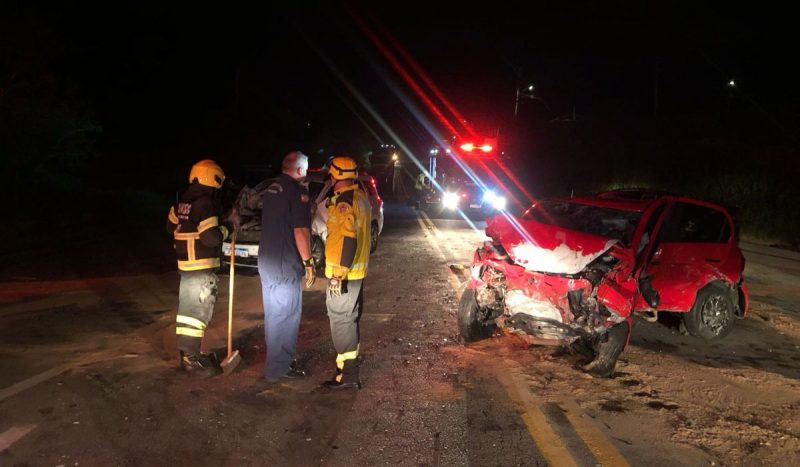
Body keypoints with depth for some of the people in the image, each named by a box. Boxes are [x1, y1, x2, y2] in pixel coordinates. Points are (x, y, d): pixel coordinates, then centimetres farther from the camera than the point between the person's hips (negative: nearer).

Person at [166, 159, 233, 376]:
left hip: (185, 262, 9)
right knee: (198, 311, -4)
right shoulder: (205, 203, -18)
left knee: (187, 309, 16)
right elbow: (211, 237, -23)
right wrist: (225, 229, -5)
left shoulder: (182, 201, 9)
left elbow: (171, 226, 21)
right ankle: (191, 359, 0)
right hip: (203, 265, -9)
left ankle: (187, 352, 27)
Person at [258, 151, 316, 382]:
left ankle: (275, 358, 33)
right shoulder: (297, 191, -16)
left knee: (272, 313, 19)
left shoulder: (271, 188, 11)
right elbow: (300, 231, -20)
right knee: (286, 315, 1)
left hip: (266, 260, 9)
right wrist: (308, 263, -14)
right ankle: (279, 368, 8)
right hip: (285, 264, -9)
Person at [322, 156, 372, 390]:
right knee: (350, 318, 19)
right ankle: (349, 361, 32)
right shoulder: (361, 197, 10)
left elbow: (349, 239, -26)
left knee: (341, 320, -4)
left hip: (343, 273, -10)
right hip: (358, 270, 10)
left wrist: (338, 274, -25)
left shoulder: (344, 201, -20)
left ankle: (348, 374, 1)